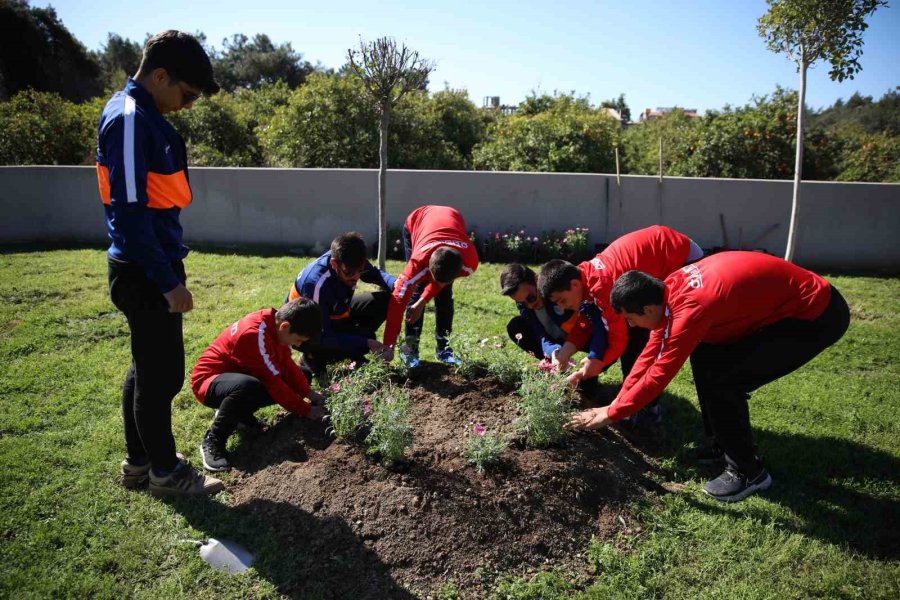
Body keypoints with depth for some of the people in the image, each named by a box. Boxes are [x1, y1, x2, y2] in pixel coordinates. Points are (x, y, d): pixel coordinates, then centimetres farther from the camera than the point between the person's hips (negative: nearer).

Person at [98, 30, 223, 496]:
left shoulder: (140, 115, 13)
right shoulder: (130, 120, -17)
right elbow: (129, 213, -23)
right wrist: (168, 281, -20)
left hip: (147, 269, 10)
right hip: (145, 273, -10)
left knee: (147, 368, 17)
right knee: (162, 373, 2)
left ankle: (138, 461, 32)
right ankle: (165, 472, 18)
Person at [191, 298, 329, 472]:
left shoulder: (275, 324, -7)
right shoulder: (254, 334, -32)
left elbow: (288, 365, 3)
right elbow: (274, 383, -28)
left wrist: (308, 393, -7)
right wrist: (306, 410, -20)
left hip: (238, 374, 9)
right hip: (208, 380, -9)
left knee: (286, 384, -5)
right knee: (248, 386, -40)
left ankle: (239, 413, 8)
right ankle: (212, 441, -19)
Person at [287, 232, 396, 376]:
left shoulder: (351, 263, -20)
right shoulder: (316, 283, -37)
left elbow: (377, 274, 1)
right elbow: (323, 336, -31)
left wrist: (396, 285, -23)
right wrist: (366, 343, -36)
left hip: (335, 313, 7)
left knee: (385, 299, -12)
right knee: (363, 338, -31)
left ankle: (353, 356, 2)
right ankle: (315, 357, -4)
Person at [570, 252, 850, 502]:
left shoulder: (690, 308, -29)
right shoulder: (671, 288, -3)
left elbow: (658, 375, -21)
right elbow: (652, 352, 6)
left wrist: (611, 414, -10)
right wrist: (617, 403, 9)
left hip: (818, 315, -9)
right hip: (787, 299, 9)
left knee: (721, 381, -15)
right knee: (705, 356, 9)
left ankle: (748, 472, 5)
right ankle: (720, 442, 24)